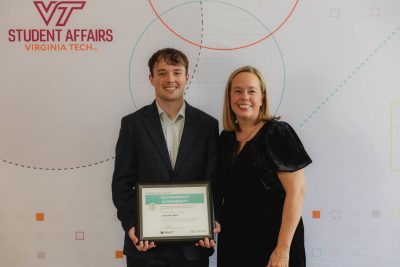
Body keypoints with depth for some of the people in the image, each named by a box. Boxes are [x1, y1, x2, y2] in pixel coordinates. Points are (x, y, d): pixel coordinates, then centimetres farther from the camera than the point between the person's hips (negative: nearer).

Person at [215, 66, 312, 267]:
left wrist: (283, 250, -18)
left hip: (272, 241, -5)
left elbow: (296, 191, -15)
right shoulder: (225, 138, 6)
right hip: (232, 242, 5)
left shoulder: (277, 133, -10)